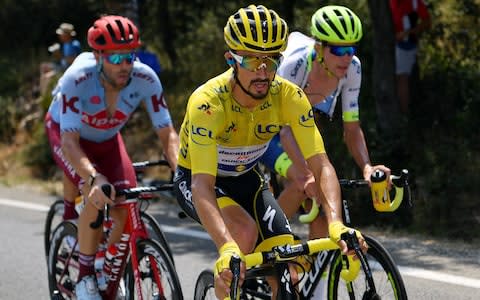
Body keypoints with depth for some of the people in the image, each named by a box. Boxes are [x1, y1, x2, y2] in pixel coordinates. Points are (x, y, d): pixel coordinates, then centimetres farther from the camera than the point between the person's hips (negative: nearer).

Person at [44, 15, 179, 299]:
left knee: (126, 209, -15)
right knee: (96, 196, -29)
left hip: (107, 138, 3)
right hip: (66, 133, -3)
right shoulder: (77, 80, -38)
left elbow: (167, 134, -26)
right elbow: (69, 141, -41)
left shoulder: (145, 79, -30)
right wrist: (94, 178, -59)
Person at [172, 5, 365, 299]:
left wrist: (336, 224, -45)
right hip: (196, 179, -4)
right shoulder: (208, 103, -35)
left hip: (246, 178, 4)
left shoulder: (289, 96, -24)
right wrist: (227, 249, -58)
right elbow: (202, 185, -42)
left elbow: (322, 166, -26)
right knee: (245, 231, -33)